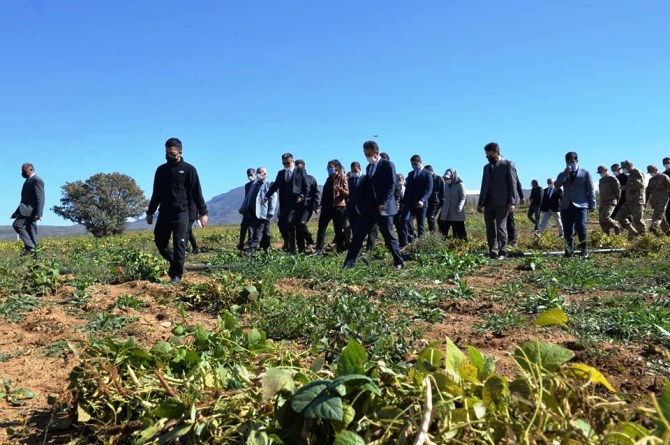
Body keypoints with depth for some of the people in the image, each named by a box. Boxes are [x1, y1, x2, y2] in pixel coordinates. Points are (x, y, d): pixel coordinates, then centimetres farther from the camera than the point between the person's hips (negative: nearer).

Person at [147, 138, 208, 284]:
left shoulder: (189, 169, -1)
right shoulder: (161, 169, 11)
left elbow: (197, 193, -2)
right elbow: (156, 193, 18)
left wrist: (203, 212, -8)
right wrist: (150, 212, 17)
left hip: (181, 213, -4)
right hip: (164, 213, 5)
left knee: (179, 245, -6)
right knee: (160, 242, 6)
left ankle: (177, 274, 2)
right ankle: (174, 263, 28)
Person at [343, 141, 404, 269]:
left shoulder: (387, 165, -6)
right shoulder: (369, 167, 17)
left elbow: (391, 186, -13)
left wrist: (384, 204, -21)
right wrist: (363, 204, 12)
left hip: (383, 208, -7)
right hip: (369, 208, 7)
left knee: (388, 236, -1)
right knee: (357, 234, 1)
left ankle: (399, 262, 13)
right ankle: (349, 263, 3)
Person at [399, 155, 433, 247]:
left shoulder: (427, 174, 0)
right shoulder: (410, 174, 17)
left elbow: (429, 189, -10)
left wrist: (422, 200, -24)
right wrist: (404, 201, 12)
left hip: (421, 203, -4)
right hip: (409, 202, 4)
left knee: (421, 224, 2)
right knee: (404, 220, -14)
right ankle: (404, 243, -13)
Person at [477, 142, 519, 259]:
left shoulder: (508, 164, 1)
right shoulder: (487, 167, 19)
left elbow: (513, 184, -5)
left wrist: (512, 202, -13)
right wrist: (480, 203, 13)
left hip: (502, 202, -6)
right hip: (488, 202, 6)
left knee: (501, 228, -7)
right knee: (490, 229, 3)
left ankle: (502, 252, 2)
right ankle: (493, 253, 7)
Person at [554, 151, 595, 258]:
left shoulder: (585, 173, 9)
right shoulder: (563, 174, 17)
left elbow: (590, 189, 6)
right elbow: (557, 185, -3)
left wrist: (592, 204, 0)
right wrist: (565, 173, -12)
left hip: (580, 205, -3)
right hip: (566, 206, 4)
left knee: (581, 227, -15)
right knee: (567, 230, 3)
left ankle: (584, 249, -6)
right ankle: (569, 250, 11)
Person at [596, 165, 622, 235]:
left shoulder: (613, 179, -6)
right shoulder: (601, 180, 17)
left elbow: (618, 190, -4)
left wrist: (616, 200, 3)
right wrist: (600, 202, 16)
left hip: (610, 202, -7)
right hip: (602, 203, 7)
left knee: (604, 217, -22)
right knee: (601, 220, 0)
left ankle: (617, 226, 0)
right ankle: (606, 235, 7)